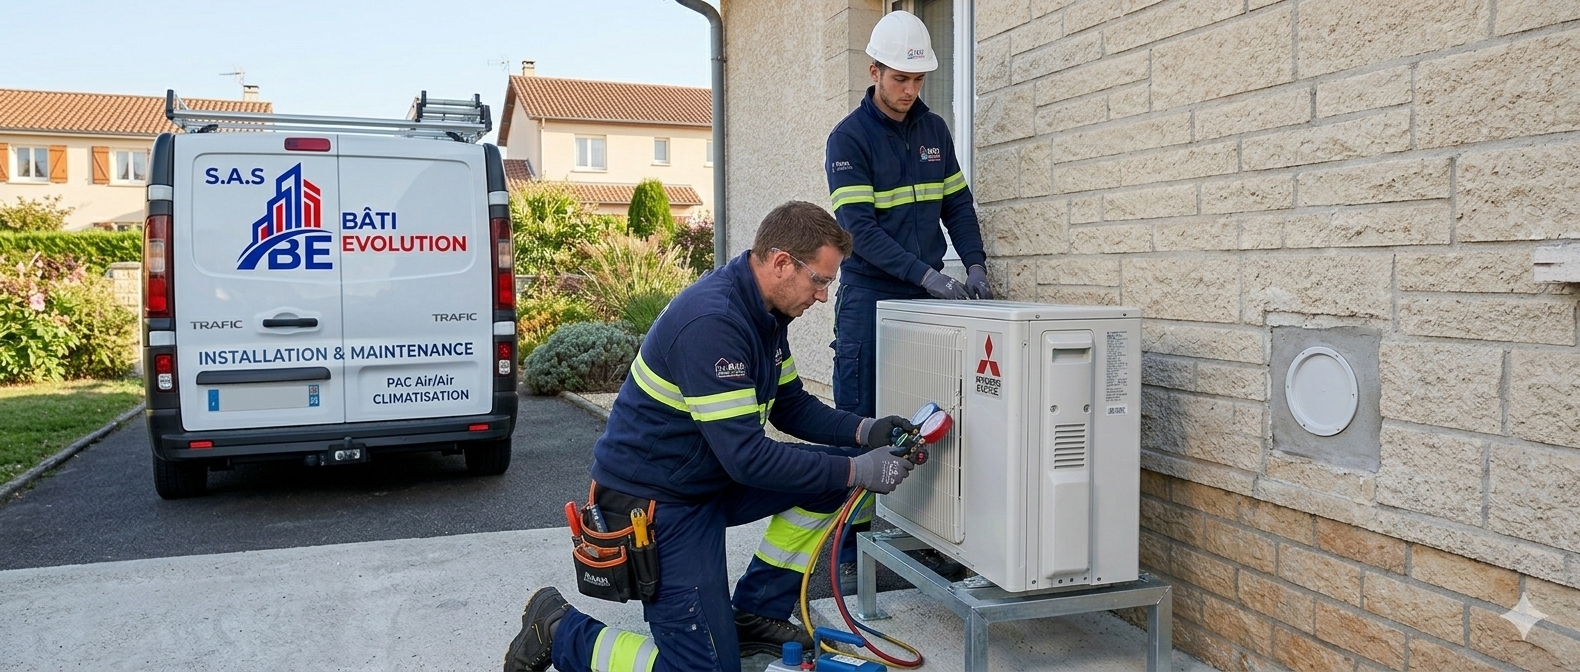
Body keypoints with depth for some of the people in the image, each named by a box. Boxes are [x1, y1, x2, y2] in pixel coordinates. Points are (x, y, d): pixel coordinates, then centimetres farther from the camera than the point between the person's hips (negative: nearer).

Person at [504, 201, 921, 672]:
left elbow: (790, 405, 11)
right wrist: (856, 472, -25)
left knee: (833, 470, 0)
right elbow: (747, 457, -30)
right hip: (653, 501, -9)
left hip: (711, 479, 10)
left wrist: (865, 431, -5)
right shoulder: (713, 322, -28)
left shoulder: (765, 312, 2)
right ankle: (560, 631, 9)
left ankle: (756, 614, 12)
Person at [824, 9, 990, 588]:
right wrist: (926, 274, -23)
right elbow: (860, 228, -16)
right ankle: (850, 550, 9)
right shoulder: (849, 137, -7)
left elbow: (957, 204, 14)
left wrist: (974, 263, -3)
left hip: (928, 299, 5)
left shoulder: (934, 130, 11)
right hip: (870, 298, -5)